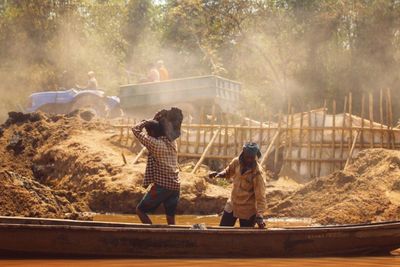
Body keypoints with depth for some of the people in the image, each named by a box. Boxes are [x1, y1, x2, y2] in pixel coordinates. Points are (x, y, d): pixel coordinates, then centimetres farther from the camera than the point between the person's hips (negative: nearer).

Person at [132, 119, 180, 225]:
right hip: (175, 186, 7)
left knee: (140, 210, 9)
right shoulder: (172, 142, 8)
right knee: (170, 217, 12)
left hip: (161, 186, -7)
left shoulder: (155, 144, -12)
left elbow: (135, 129, -6)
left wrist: (145, 122, 9)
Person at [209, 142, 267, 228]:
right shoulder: (237, 162, -8)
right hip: (232, 205, 6)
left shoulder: (257, 173, -24)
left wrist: (259, 215, -35)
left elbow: (260, 195, -27)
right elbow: (228, 172, 15)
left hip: (247, 210, -6)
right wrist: (219, 174, -7)